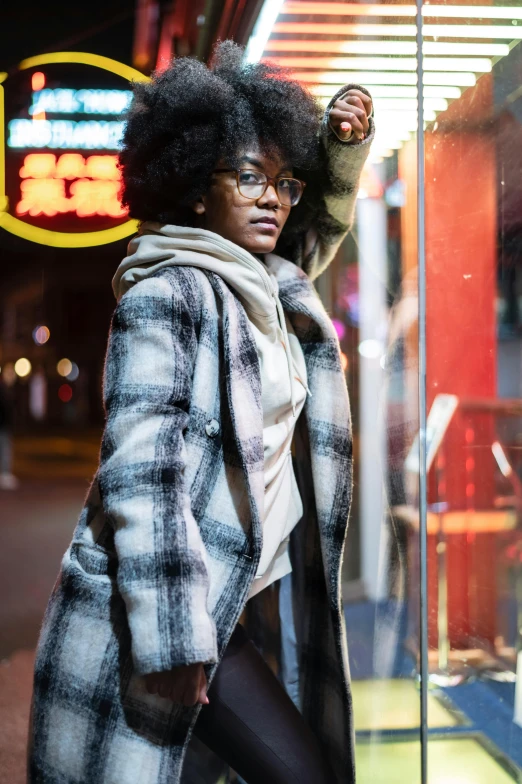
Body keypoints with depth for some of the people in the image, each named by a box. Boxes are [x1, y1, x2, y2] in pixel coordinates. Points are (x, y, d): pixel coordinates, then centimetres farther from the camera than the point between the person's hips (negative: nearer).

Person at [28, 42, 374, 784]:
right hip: (135, 616, -8)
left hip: (210, 611, 8)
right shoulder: (167, 294, -12)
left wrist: (345, 141, 9)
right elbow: (142, 473, -19)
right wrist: (173, 638, -22)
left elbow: (325, 222, 30)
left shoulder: (273, 288, 11)